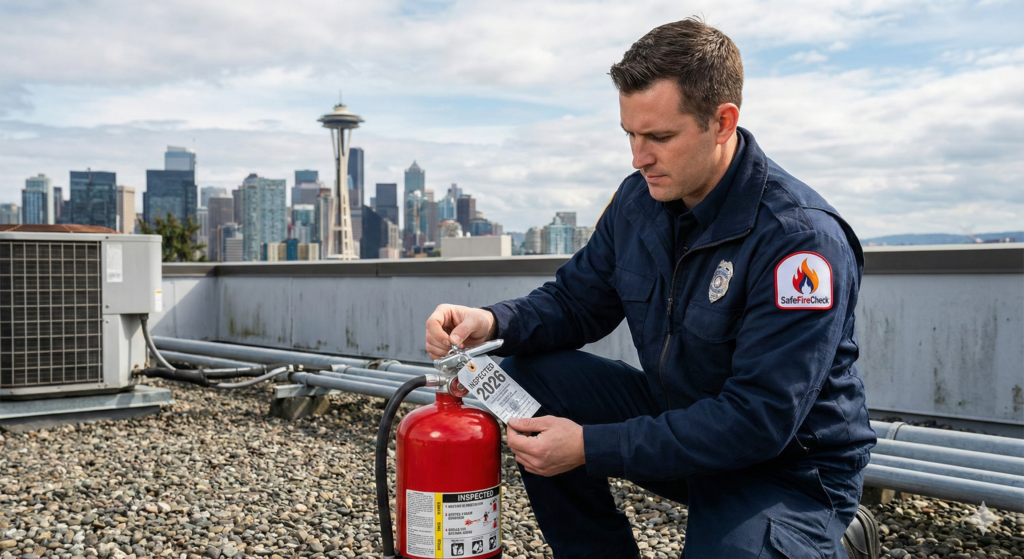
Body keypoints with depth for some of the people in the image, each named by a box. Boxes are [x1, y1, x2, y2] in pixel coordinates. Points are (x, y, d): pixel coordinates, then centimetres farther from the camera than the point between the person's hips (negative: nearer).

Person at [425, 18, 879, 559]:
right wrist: (493, 322, -17)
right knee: (528, 376, -9)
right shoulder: (638, 200, -4)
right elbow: (575, 299, 6)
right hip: (680, 418, 6)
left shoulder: (802, 238, -26)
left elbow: (758, 420, -29)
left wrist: (590, 447, -30)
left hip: (790, 467, -5)